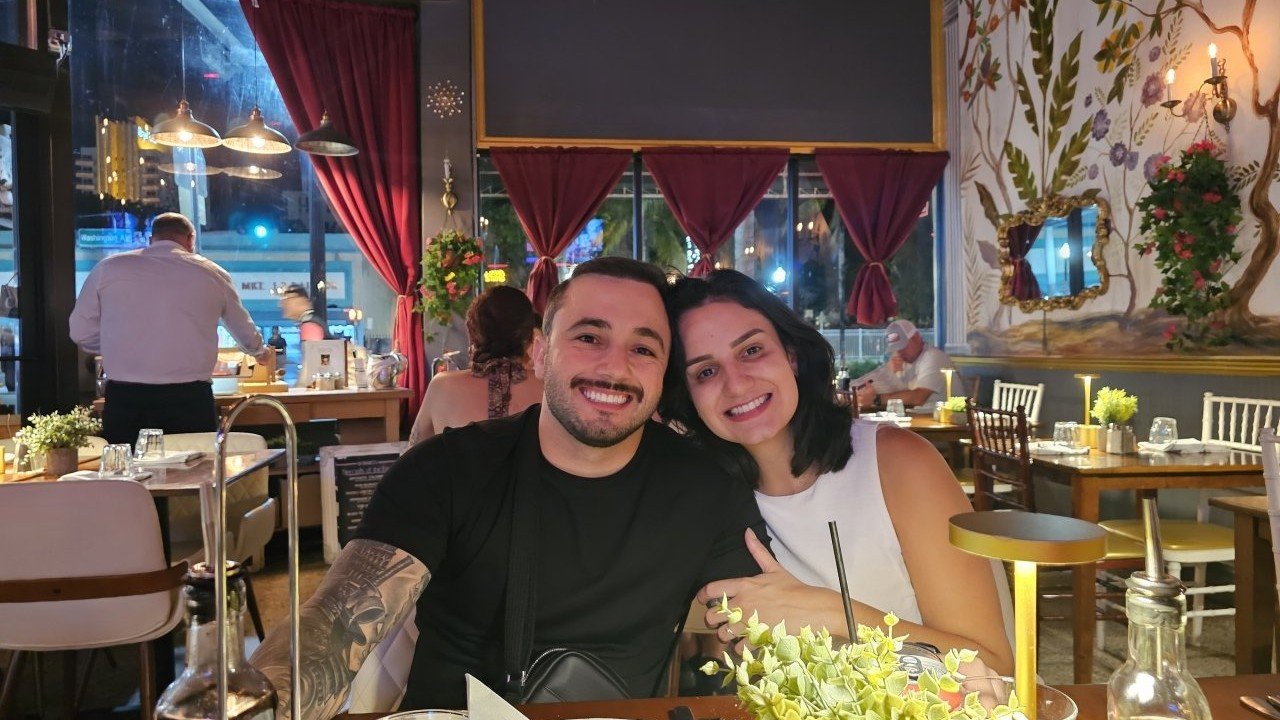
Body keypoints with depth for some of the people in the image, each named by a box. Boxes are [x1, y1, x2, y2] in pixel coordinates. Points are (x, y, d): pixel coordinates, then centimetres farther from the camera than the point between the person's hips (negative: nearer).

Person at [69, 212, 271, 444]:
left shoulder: (108, 268, 8)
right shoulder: (212, 273, 9)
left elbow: (81, 332, 14)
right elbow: (244, 331, 23)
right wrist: (260, 351, 45)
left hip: (123, 399, 1)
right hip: (189, 399, -1)